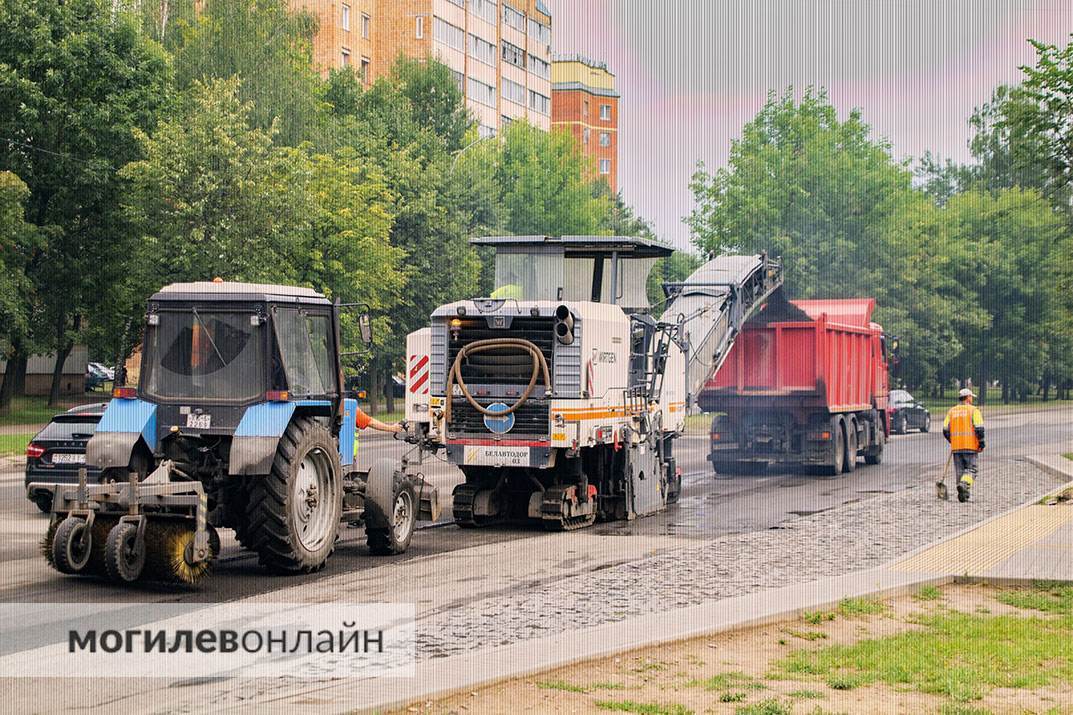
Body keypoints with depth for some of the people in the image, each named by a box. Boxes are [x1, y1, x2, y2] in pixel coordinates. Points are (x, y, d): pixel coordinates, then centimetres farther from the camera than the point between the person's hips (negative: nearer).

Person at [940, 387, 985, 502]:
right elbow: (979, 428, -11)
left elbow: (945, 430, 8)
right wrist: (981, 442, -1)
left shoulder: (952, 411, 11)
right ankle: (964, 484, -25)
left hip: (956, 446, 4)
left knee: (959, 470, 10)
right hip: (970, 446, -4)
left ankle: (962, 494, 7)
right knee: (971, 469, 2)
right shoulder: (973, 410, -2)